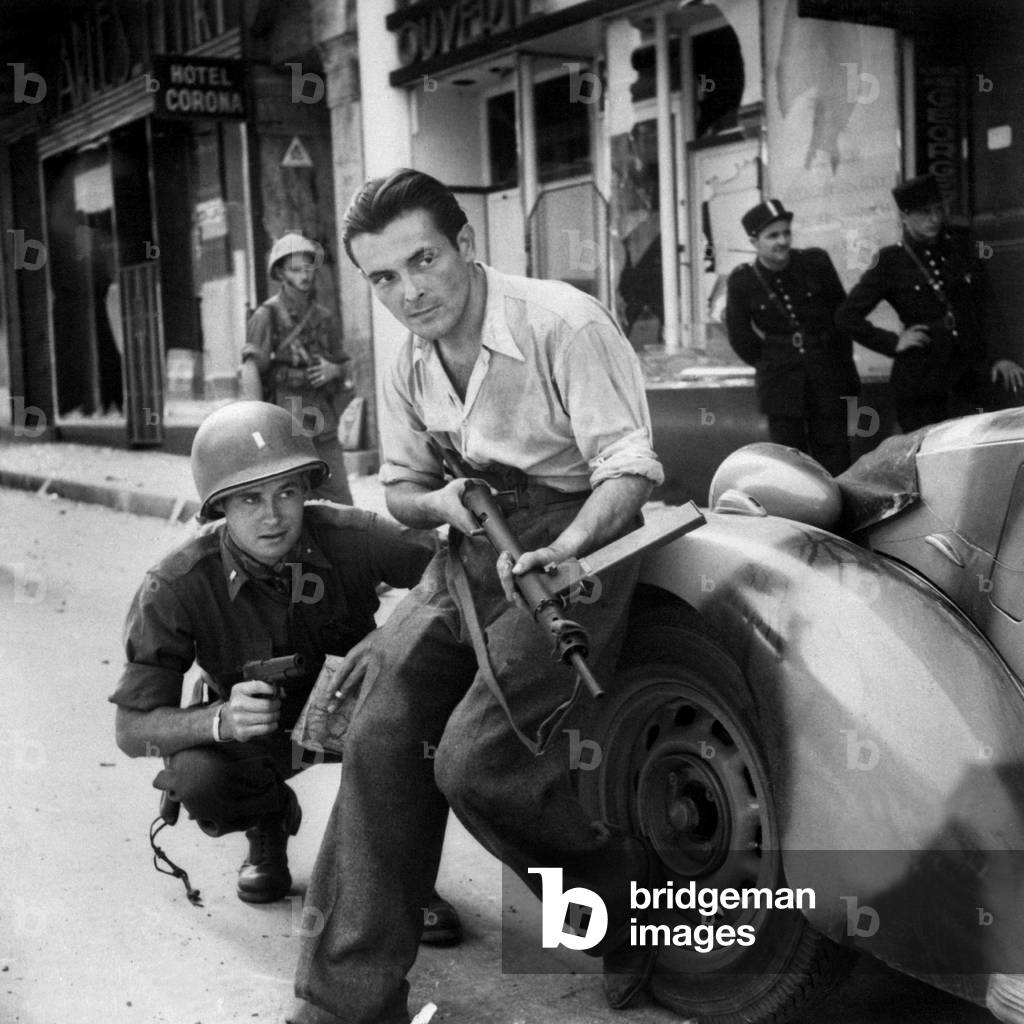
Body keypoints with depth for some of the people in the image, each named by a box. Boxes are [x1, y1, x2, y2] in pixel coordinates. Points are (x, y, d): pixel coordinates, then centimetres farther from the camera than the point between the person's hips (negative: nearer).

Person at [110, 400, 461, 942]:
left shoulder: (349, 538, -27)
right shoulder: (176, 587, -28)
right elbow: (133, 728, -25)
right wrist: (221, 720, -44)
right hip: (253, 728, 0)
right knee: (196, 777, -32)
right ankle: (270, 823, 8)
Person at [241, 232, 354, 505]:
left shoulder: (325, 318, 15)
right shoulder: (268, 315, -3)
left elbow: (341, 365, 25)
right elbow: (250, 370, -11)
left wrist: (334, 370, 0)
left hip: (323, 428, 5)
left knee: (342, 507, 4)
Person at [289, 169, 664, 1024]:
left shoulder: (563, 323, -16)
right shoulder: (412, 361, 7)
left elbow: (631, 469, -18)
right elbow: (400, 488, 17)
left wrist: (564, 552, -36)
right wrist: (442, 502, -7)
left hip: (570, 542, -7)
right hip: (473, 543, 7)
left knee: (476, 761, -19)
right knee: (379, 738, -6)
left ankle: (631, 907, 9)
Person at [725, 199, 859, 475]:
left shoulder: (816, 262, -3)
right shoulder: (742, 281, -6)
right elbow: (740, 338, 6)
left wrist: (840, 360, 8)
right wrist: (770, 364, 6)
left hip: (829, 378, 1)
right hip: (781, 385, -1)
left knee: (834, 458, 4)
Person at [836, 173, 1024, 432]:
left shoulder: (959, 251, 12)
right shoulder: (891, 262, -1)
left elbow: (987, 308, 18)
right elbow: (847, 316, -1)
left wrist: (999, 356, 8)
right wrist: (893, 343, -5)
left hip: (967, 379, 3)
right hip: (919, 380, -3)